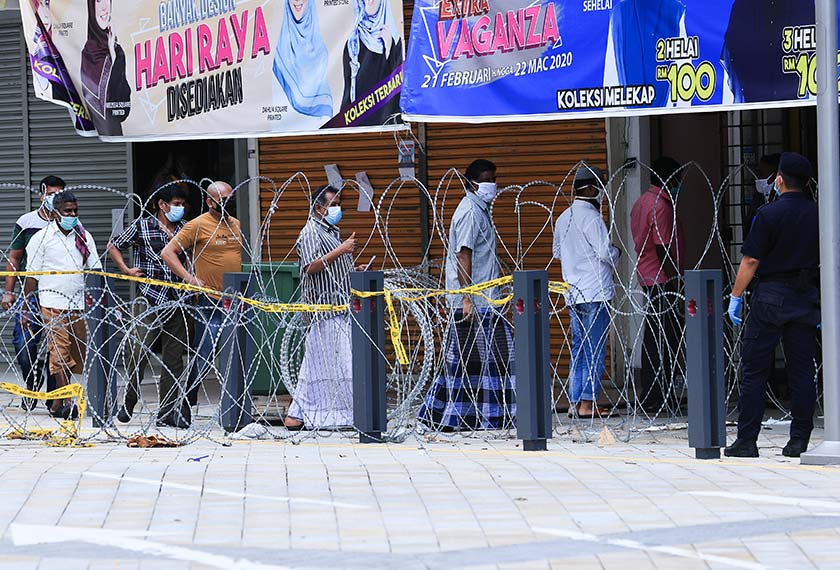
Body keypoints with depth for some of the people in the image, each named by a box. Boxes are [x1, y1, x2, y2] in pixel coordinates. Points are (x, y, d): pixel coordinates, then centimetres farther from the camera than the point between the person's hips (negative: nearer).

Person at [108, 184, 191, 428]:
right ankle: (128, 403, 7)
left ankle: (167, 412, 7)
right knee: (140, 350, -10)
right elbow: (114, 246, 11)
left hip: (176, 301, 4)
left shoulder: (186, 229, 12)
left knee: (174, 357, 2)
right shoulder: (142, 227, 2)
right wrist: (126, 270, 1)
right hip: (150, 300, -4)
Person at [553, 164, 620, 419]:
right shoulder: (590, 217, -14)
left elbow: (558, 253, 22)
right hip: (595, 293, -8)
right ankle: (587, 404, -6)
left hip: (573, 294, 8)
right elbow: (606, 252, -17)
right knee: (595, 350, -4)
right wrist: (616, 253, 4)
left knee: (579, 350, 12)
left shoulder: (563, 218, 11)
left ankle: (575, 402, 11)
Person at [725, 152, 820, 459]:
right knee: (802, 370, 7)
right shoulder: (818, 214, 4)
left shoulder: (769, 214, -10)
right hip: (806, 296, 4)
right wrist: (822, 304, 16)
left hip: (771, 296, -4)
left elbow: (751, 260, -10)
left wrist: (736, 296, -2)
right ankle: (799, 439, 6)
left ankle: (746, 440, 0)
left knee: (753, 369, 1)